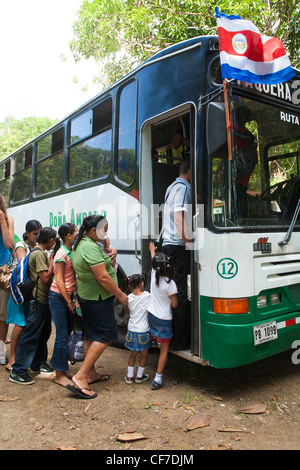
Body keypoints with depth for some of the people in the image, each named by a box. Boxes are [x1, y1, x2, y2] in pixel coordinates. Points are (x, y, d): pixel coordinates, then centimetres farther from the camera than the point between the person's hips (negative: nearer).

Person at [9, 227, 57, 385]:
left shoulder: (40, 253, 15)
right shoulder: (39, 254, -16)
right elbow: (45, 278, -21)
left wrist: (50, 261, 9)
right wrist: (52, 262, -12)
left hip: (44, 299, 10)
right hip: (39, 300, -10)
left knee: (44, 333, 18)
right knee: (31, 335, -5)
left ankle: (38, 363, 31)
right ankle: (18, 371, 3)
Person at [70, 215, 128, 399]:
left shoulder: (80, 244, 10)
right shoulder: (91, 248, -22)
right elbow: (102, 277, -24)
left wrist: (107, 259, 8)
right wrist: (121, 295, -16)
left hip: (86, 296, 10)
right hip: (98, 298, -10)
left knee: (91, 336, 17)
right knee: (105, 336, -3)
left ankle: (91, 374, 29)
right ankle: (80, 376, -2)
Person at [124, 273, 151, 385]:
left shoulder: (129, 298, -2)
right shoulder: (148, 296, -13)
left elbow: (128, 311, 10)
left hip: (132, 330, 3)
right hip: (144, 330, -3)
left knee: (133, 353, 19)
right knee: (144, 354, 16)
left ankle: (129, 376, 25)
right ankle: (139, 376, 26)